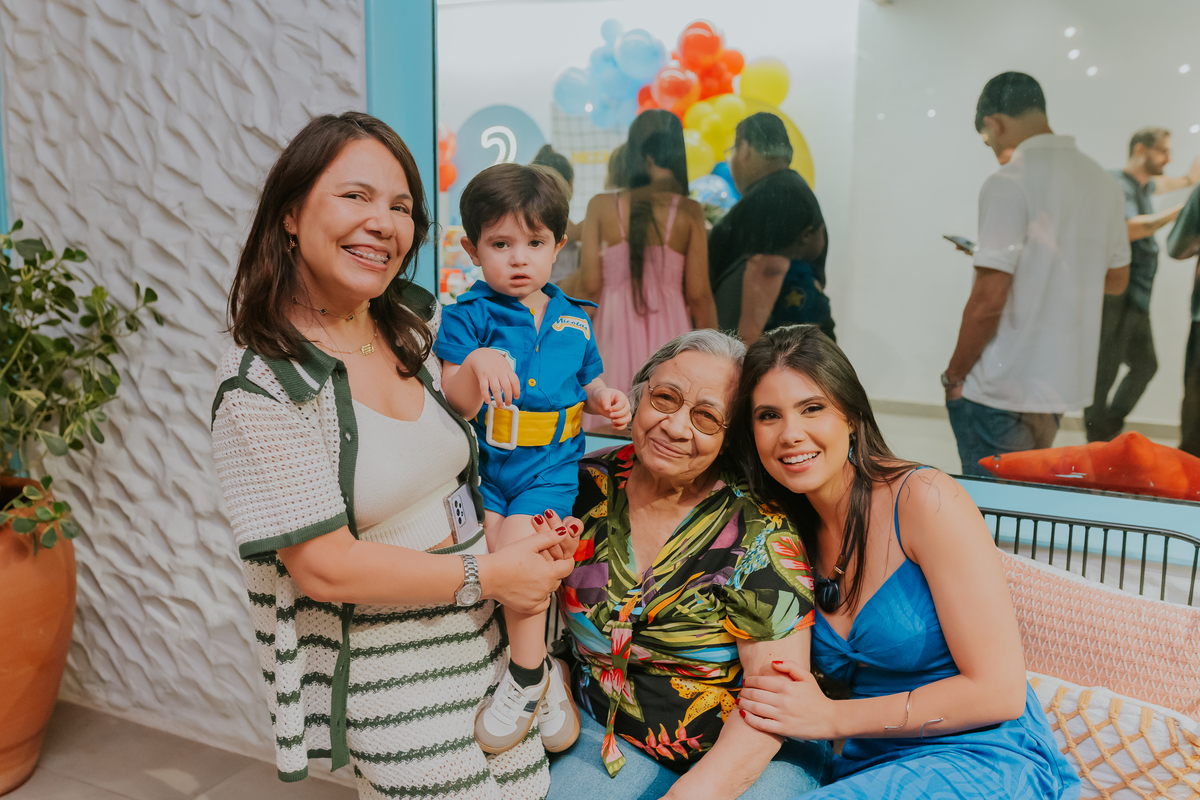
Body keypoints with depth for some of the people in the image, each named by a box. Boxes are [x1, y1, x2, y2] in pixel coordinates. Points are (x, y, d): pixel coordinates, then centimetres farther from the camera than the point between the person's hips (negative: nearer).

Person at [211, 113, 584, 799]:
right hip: (385, 673, -6)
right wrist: (489, 574, -15)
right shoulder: (261, 385, -17)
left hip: (488, 637, 6)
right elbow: (323, 568, -18)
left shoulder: (416, 324, 3)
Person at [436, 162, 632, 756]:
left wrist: (605, 400, 0)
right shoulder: (468, 316, -3)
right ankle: (542, 668, 9)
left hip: (549, 466, 0)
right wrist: (476, 364, -31)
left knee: (515, 544, -21)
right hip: (484, 463, 0)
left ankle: (528, 674, 0)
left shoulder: (573, 320, 9)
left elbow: (587, 383, 22)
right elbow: (455, 405, -11)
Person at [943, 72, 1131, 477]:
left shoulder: (1008, 183, -16)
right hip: (1064, 383, 8)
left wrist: (954, 377, -9)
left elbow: (988, 300, -20)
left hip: (1002, 394, -8)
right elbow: (1116, 280, 19)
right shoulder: (1103, 181, 8)